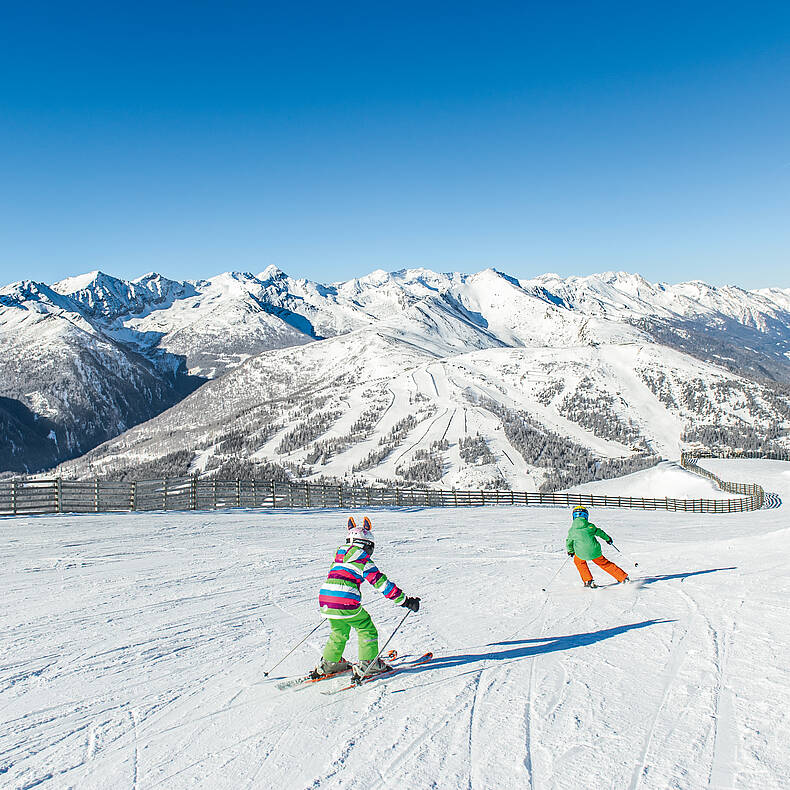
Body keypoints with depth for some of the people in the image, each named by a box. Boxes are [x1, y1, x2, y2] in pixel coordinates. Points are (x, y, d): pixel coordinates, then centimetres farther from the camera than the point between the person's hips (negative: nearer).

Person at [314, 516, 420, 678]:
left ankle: (328, 664, 30)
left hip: (324, 598, 7)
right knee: (367, 630, 13)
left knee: (339, 632, 27)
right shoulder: (363, 559, -2)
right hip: (347, 603, -7)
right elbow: (381, 582, -5)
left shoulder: (340, 554, 18)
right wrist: (404, 600, 0)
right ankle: (368, 663, 14)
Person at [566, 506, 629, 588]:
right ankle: (623, 577, 24)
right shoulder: (590, 526, 5)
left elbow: (569, 542, 15)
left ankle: (588, 581, 21)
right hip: (595, 551, 1)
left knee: (578, 561, 29)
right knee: (604, 563, 18)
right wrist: (608, 539, 36)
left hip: (581, 553, -1)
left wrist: (570, 551, 34)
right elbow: (599, 532, 18)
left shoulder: (571, 530, 5)